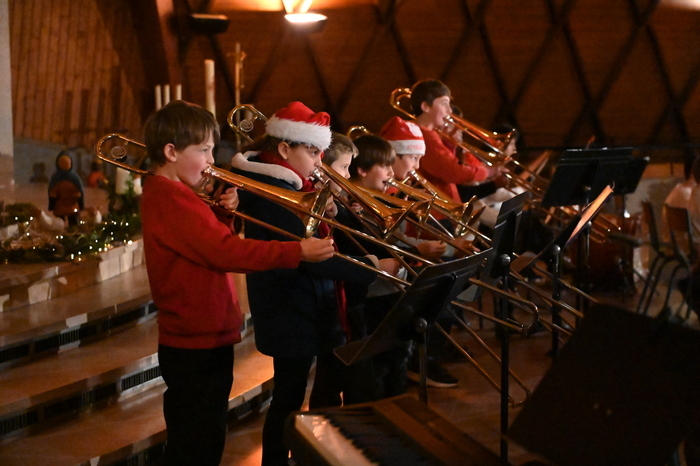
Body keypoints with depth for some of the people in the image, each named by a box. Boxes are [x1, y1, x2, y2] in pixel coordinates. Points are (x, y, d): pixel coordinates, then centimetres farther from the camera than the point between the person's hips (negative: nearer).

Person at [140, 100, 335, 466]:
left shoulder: (167, 194, 13)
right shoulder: (172, 199, -20)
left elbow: (211, 241, 17)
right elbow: (226, 252, -29)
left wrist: (222, 212, -2)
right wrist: (297, 252, -28)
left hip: (203, 338, 11)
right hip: (198, 345, -11)